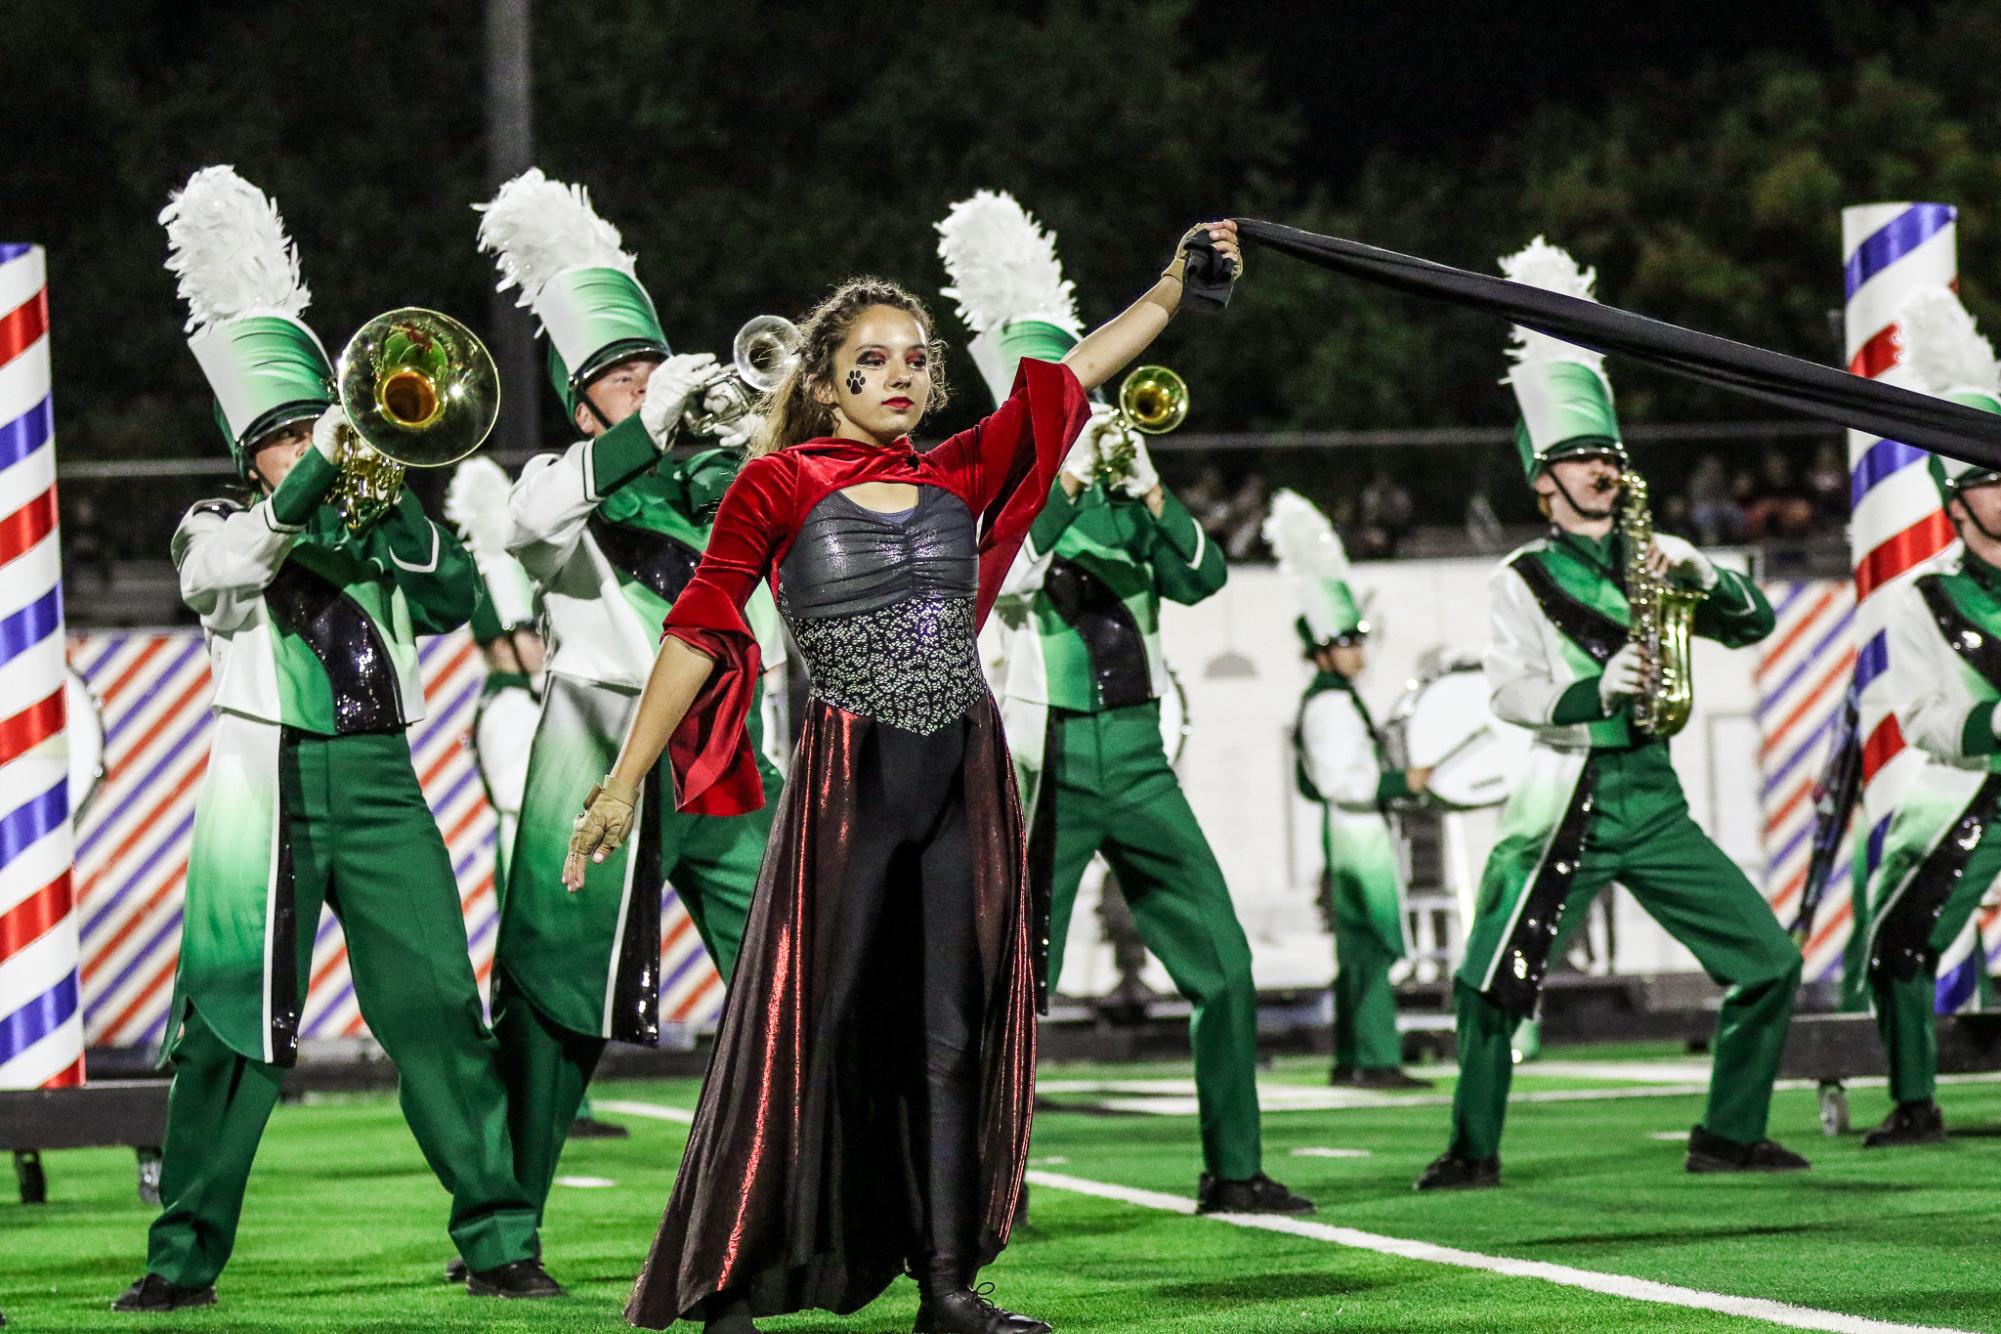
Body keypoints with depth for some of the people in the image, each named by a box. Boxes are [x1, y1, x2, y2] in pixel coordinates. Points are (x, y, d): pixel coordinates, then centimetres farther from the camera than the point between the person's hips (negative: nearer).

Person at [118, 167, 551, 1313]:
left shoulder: (379, 528, 18)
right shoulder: (220, 532, 8)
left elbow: (455, 598, 2)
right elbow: (244, 557, -15)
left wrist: (388, 499, -7)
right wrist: (323, 468, -24)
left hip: (381, 783, 3)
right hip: (272, 780, -2)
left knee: (442, 1012, -5)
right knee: (236, 1024, -4)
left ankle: (500, 1244, -3)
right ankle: (185, 1258, 1)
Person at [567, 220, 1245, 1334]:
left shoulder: (958, 477, 11)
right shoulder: (779, 486, -1)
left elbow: (1070, 377, 8)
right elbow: (699, 632, -3)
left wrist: (1174, 289, -3)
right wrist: (623, 784, -5)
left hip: (967, 777, 5)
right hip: (851, 776, -5)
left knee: (953, 1033, 5)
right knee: (816, 1030, -4)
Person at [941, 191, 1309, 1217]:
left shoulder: (1121, 487, 14)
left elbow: (1200, 577, 0)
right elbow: (1003, 574, -19)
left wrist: (1144, 489, -13)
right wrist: (1066, 479, -22)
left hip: (1135, 751, 5)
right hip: (1044, 760, -5)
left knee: (1219, 960, 1)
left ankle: (1233, 1170, 6)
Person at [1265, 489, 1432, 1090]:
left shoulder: (1331, 700, 17)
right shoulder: (1331, 704, -15)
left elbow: (1315, 782, 25)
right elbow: (1339, 780, -22)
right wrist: (1402, 783, -16)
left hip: (1355, 832, 11)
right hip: (1356, 834, -11)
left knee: (1359, 948, 10)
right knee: (1369, 948, -11)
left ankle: (1353, 1059, 11)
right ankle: (1374, 1058, -13)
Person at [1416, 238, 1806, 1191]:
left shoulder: (1651, 562, 15)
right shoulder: (1522, 579, 3)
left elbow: (1754, 622, 10)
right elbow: (1511, 692, -9)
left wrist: (1698, 575, -9)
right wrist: (1598, 688, -25)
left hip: (1653, 800, 4)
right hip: (1564, 803, -4)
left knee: (1768, 963, -1)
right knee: (1492, 985, -13)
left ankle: (1730, 1138, 10)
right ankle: (1472, 1151, 2)